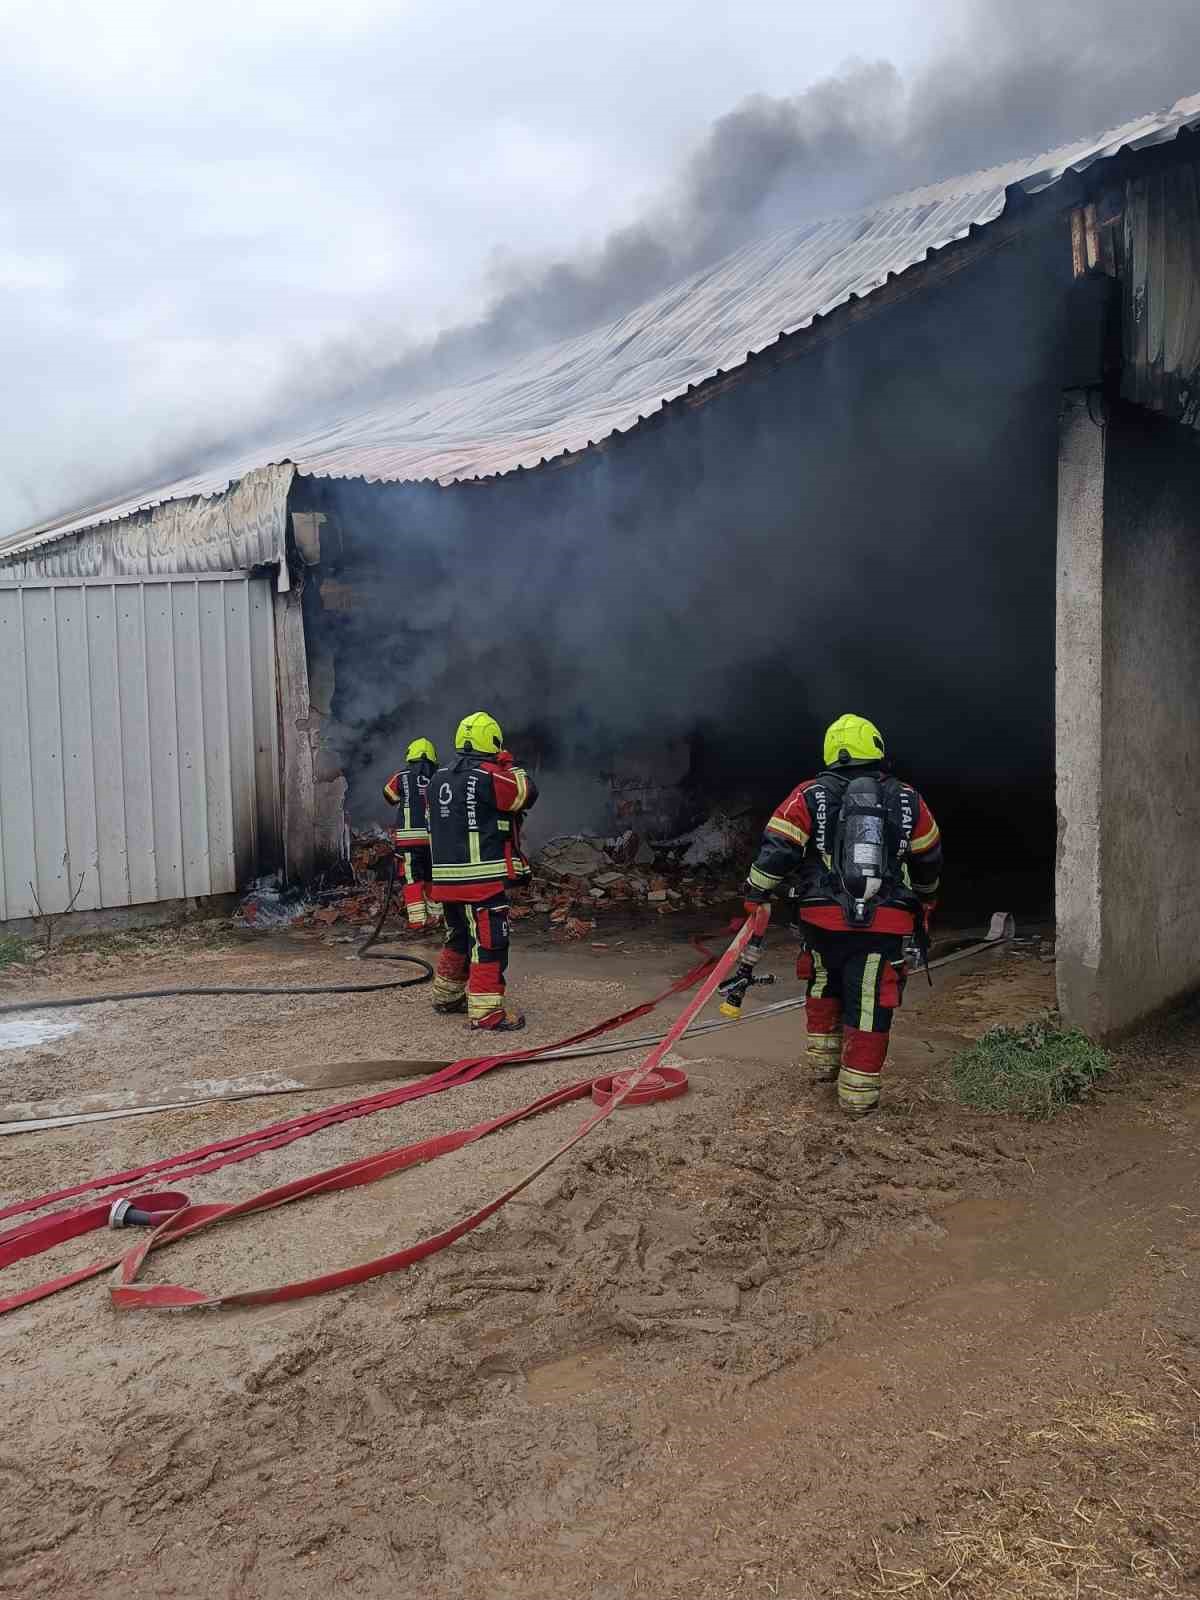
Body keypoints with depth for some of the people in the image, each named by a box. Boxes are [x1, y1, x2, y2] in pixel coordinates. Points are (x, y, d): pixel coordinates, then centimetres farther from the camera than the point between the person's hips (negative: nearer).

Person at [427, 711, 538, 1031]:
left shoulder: (439, 778, 11)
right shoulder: (487, 777, -14)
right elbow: (527, 794, -3)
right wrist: (509, 765, 9)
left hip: (446, 877, 8)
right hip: (482, 879, -8)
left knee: (458, 939, 23)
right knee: (489, 944, -3)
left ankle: (446, 996, 35)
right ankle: (486, 1013, -4)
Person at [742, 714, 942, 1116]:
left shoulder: (809, 796, 2)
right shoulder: (907, 801, 8)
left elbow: (775, 851, -4)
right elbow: (929, 861, 20)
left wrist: (754, 898, 6)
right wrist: (925, 904, 36)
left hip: (823, 919, 1)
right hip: (885, 923, 0)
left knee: (824, 986, 25)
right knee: (869, 1004, 6)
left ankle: (824, 1060, 33)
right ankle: (857, 1091, 8)